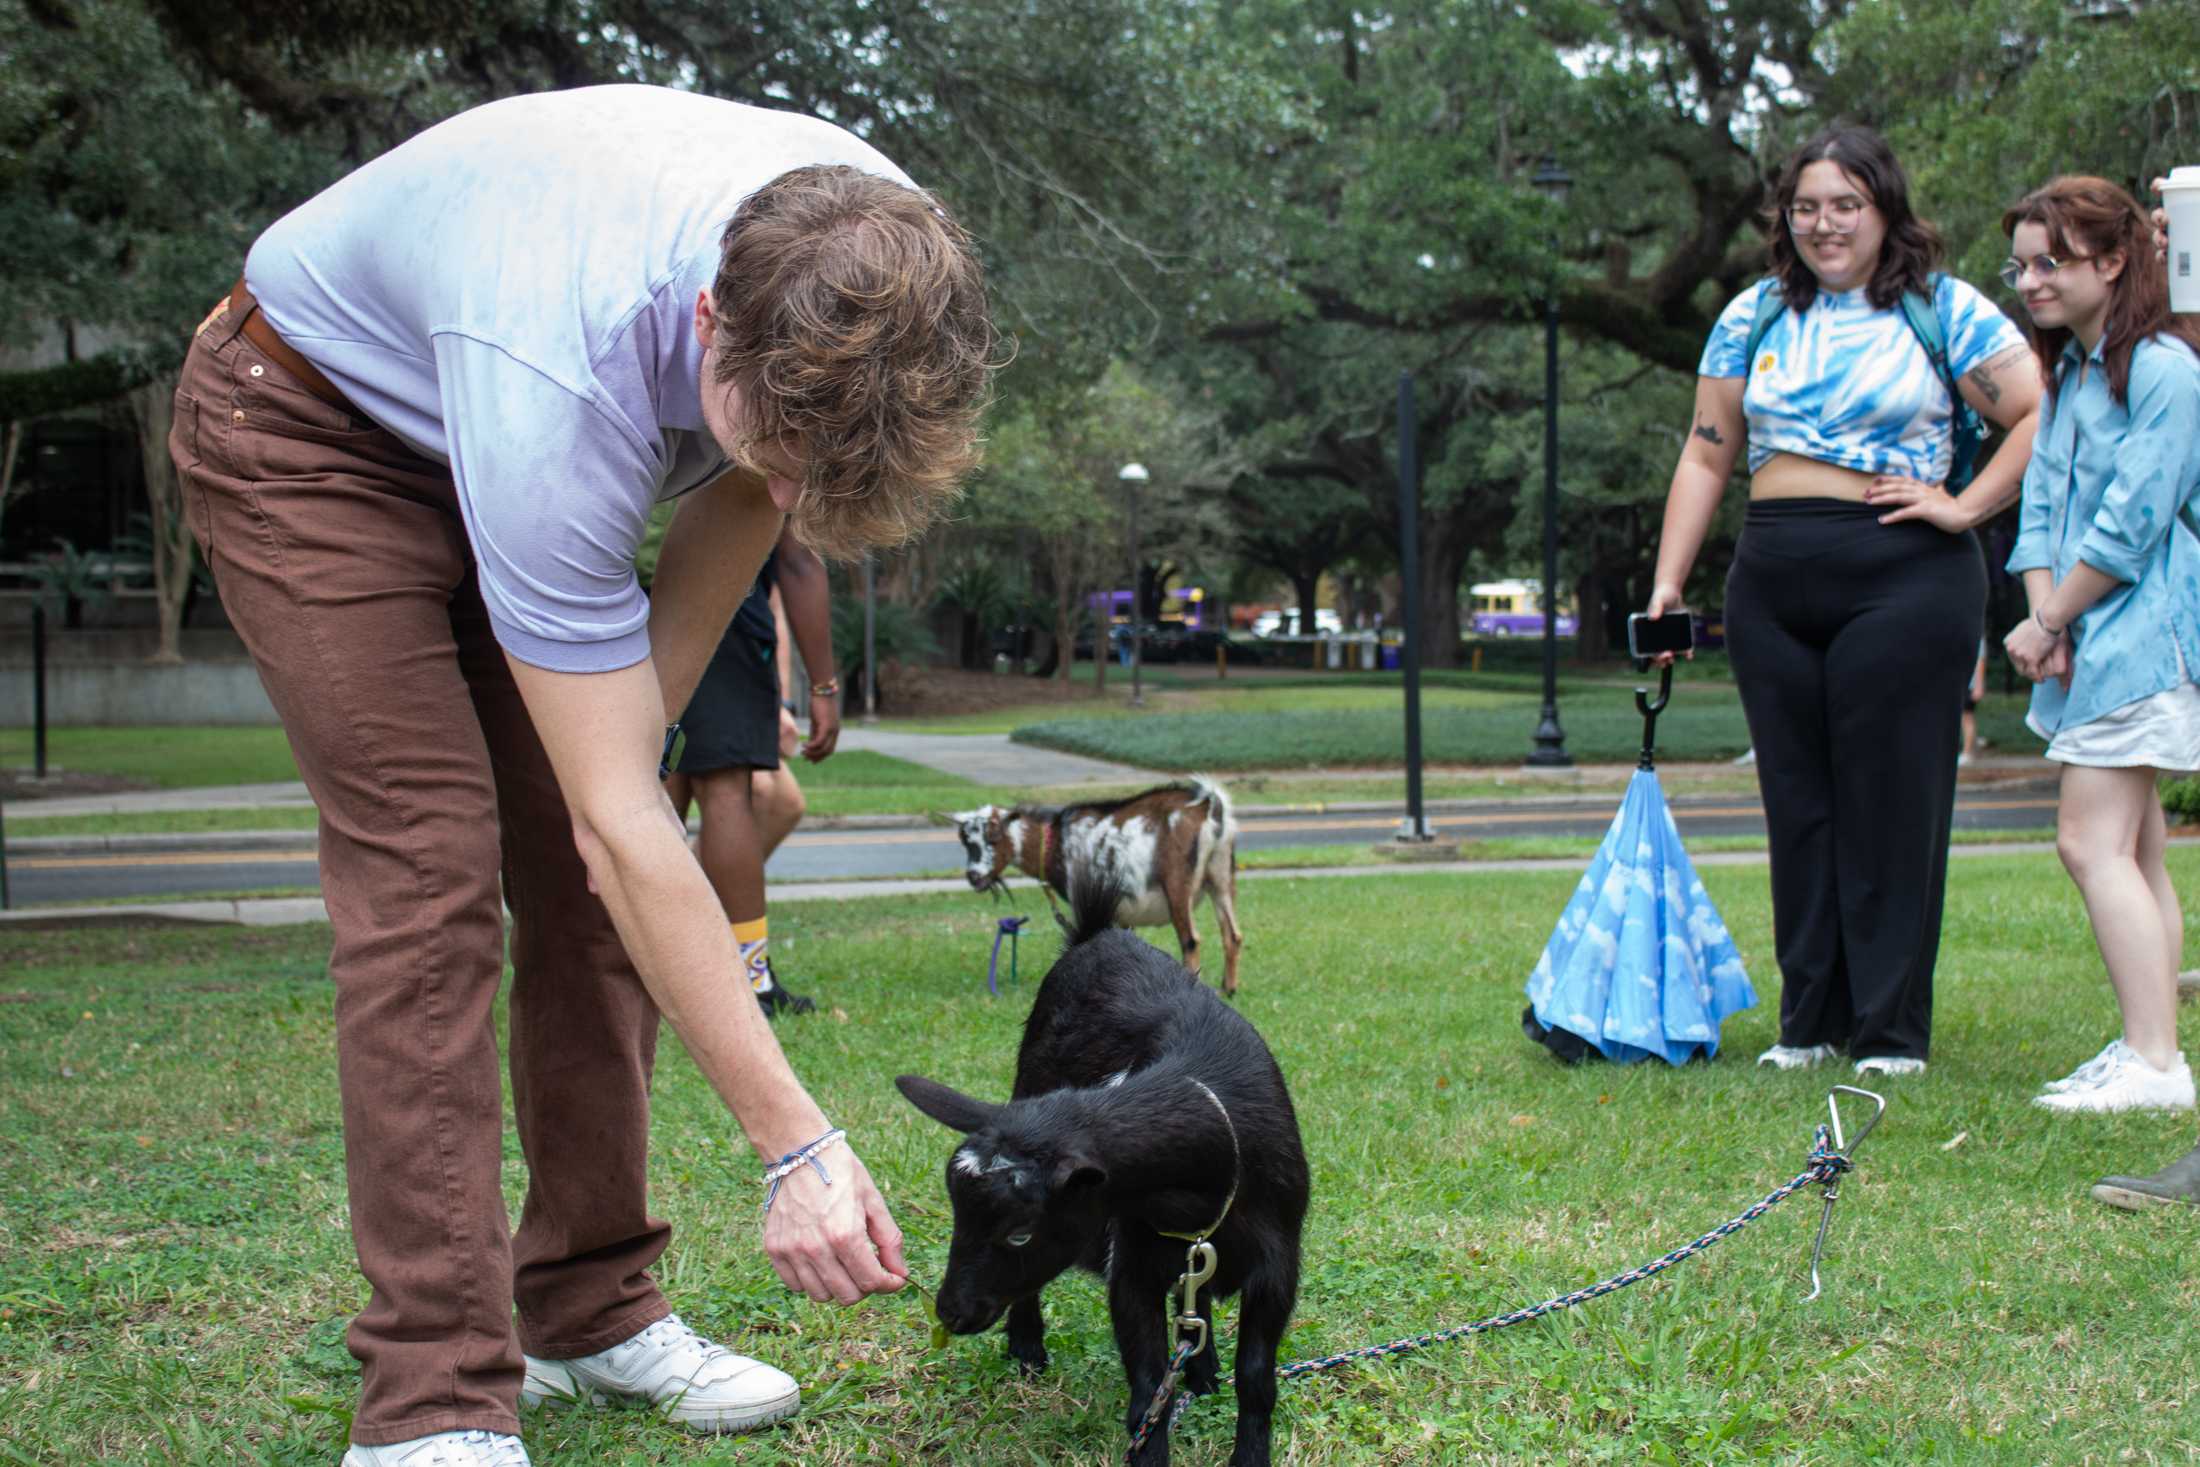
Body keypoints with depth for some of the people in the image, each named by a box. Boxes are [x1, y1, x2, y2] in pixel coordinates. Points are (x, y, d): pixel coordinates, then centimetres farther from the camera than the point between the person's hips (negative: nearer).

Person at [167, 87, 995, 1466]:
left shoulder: (881, 259, -26)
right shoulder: (562, 381, -44)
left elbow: (747, 496, -2)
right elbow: (624, 827, -39)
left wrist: (637, 719, -8)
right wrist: (799, 1145, -37)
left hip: (523, 456, 6)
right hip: (310, 433, -6)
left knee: (586, 883, -1)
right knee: (432, 873, -18)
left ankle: (591, 1308, 10)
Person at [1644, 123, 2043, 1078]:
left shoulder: (1945, 311, 2)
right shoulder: (1753, 317, 13)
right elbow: (1707, 456, 13)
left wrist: (1964, 507, -10)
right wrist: (1668, 582, 7)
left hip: (1903, 579, -4)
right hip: (1773, 586, 4)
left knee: (1891, 802, -2)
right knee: (1798, 802, 7)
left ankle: (1892, 1033, 6)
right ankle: (1808, 1021, 16)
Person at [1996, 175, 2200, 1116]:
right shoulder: (2064, 371, 16)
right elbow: (2041, 503, 11)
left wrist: (2046, 623, -9)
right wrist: (2045, 618, -4)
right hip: (2086, 638, 9)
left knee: (2092, 841, -14)